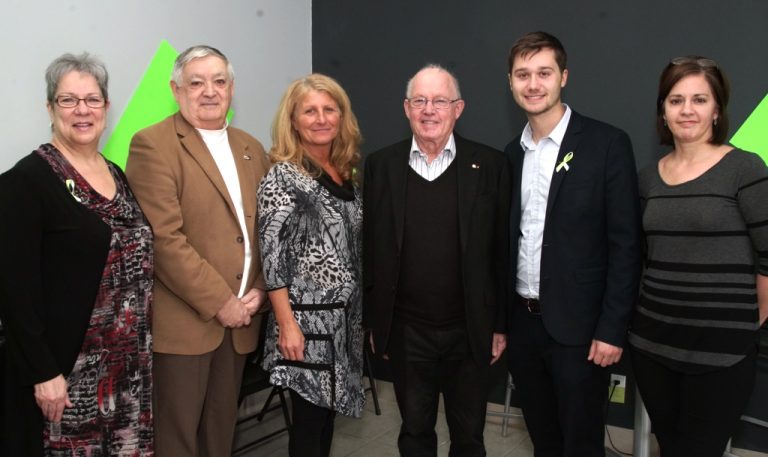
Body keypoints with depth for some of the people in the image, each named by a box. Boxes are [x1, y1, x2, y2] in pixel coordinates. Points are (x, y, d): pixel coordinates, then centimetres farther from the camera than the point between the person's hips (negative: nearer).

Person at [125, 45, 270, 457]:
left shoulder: (250, 149, 13)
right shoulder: (153, 145, -8)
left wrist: (259, 291, -2)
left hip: (240, 318, 6)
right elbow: (164, 238, -16)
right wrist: (219, 303, -15)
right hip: (184, 319, -6)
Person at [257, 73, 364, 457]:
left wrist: (360, 313, 13)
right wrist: (287, 325, -18)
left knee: (328, 410, 16)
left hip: (346, 317, 7)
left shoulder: (346, 173, 9)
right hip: (307, 318, -6)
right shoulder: (282, 177, -11)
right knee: (309, 418, 3)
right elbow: (272, 257, -14)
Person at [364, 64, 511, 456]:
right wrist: (374, 321, 3)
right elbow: (370, 248, 2)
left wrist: (501, 325, -1)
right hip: (405, 332, 1)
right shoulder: (380, 165, -1)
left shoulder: (490, 165, -4)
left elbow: (502, 251, -2)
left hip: (469, 332, 0)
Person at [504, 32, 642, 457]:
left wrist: (612, 328, -15)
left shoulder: (606, 143, -9)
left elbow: (625, 243, -11)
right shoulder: (513, 152, 8)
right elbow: (509, 239, 11)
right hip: (522, 321, 5)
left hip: (578, 325, -5)